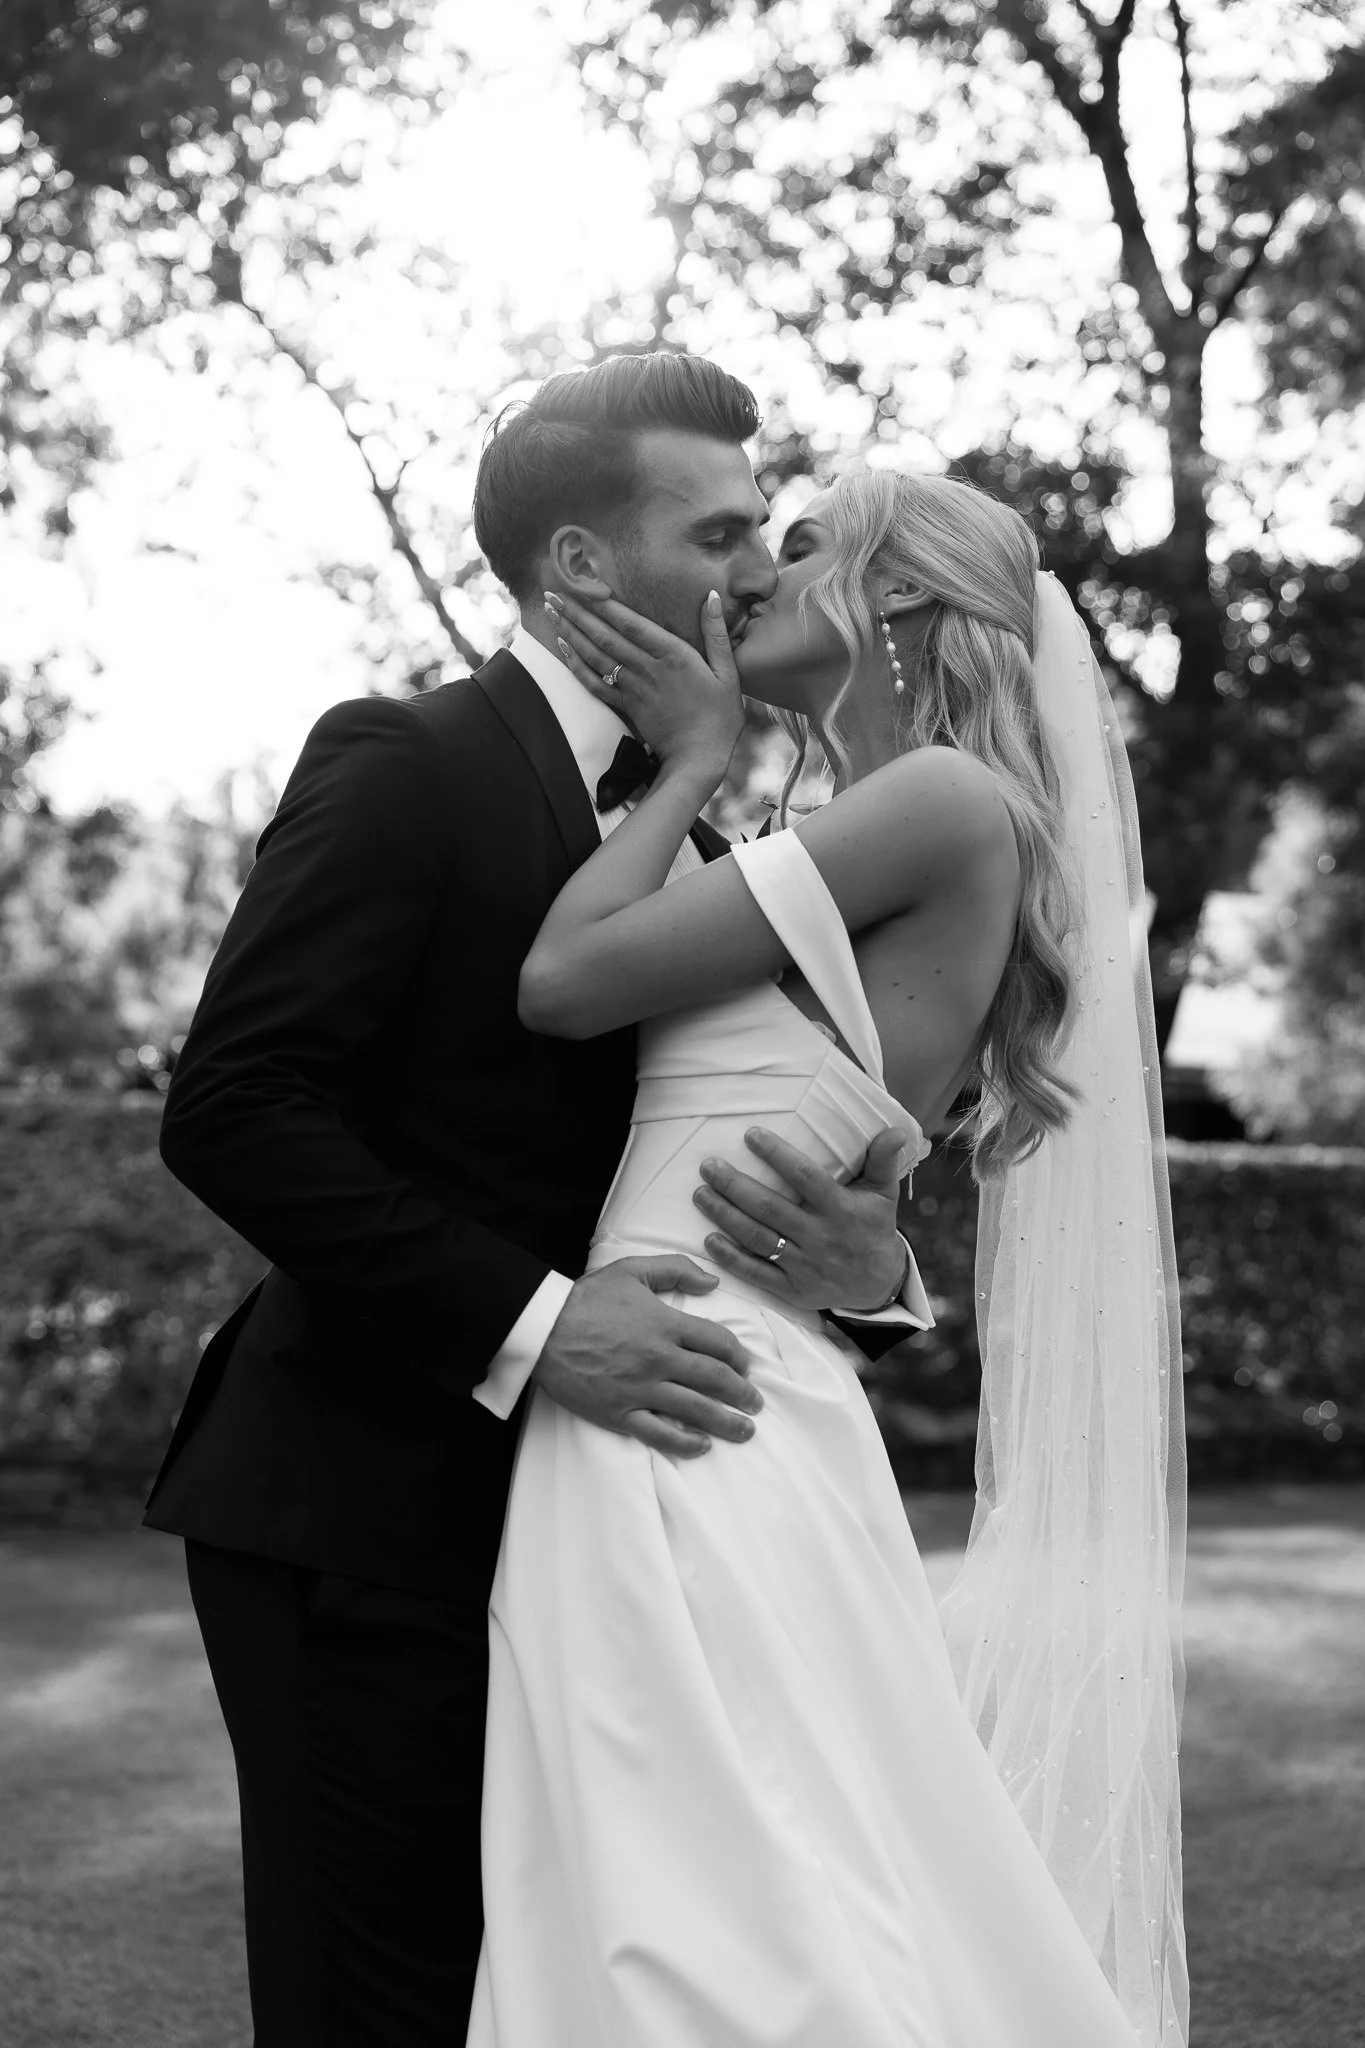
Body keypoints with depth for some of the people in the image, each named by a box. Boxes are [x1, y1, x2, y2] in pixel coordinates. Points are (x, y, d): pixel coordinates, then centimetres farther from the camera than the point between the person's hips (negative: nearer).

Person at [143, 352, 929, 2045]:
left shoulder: (690, 832, 15)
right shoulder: (403, 767, -9)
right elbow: (228, 1110, -19)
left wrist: (867, 1261, -12)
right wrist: (526, 1323, -25)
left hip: (552, 1524, 8)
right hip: (366, 1526, -8)